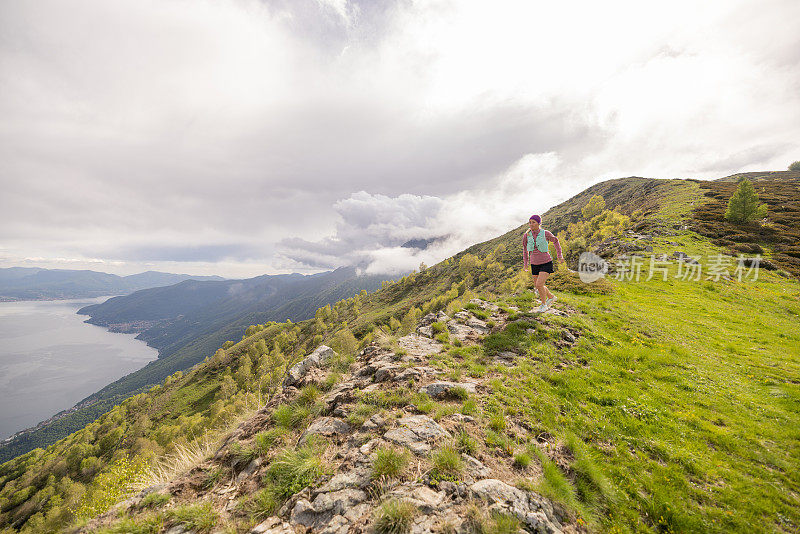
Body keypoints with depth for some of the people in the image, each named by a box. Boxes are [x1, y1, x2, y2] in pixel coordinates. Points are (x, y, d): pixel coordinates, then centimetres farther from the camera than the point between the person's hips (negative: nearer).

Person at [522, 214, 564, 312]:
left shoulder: (545, 233, -13)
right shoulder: (527, 235, -5)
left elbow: (555, 241, 8)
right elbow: (525, 248, 13)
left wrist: (559, 256, 9)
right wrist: (525, 262, 14)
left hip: (546, 263, -4)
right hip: (534, 264, 4)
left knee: (539, 285, -16)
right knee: (537, 286, 12)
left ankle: (544, 304, 9)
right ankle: (551, 297, 42)